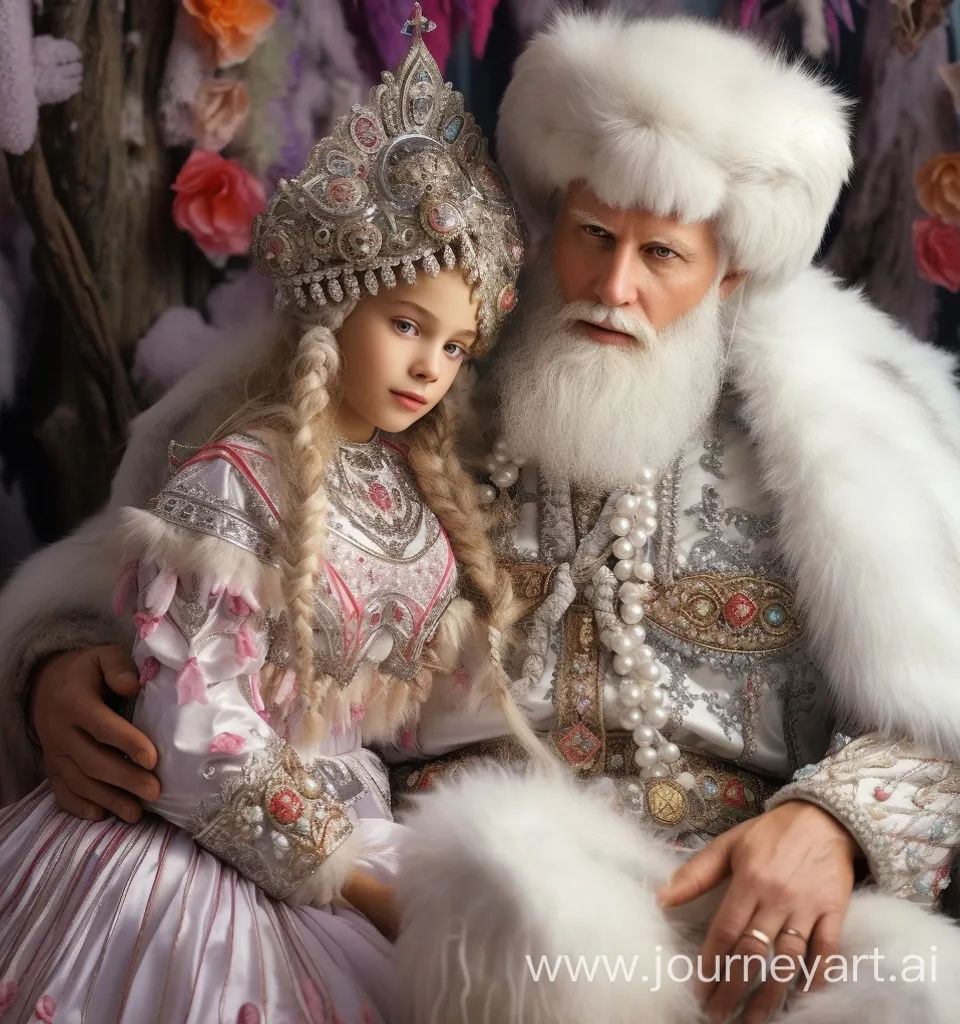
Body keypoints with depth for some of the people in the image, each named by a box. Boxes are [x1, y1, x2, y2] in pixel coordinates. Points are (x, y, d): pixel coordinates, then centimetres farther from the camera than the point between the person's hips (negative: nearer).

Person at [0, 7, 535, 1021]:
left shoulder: (419, 485, 6)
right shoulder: (228, 487, -15)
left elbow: (452, 669, 12)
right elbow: (197, 742, -19)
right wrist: (362, 880, -14)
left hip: (352, 817, 6)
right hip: (203, 854, -6)